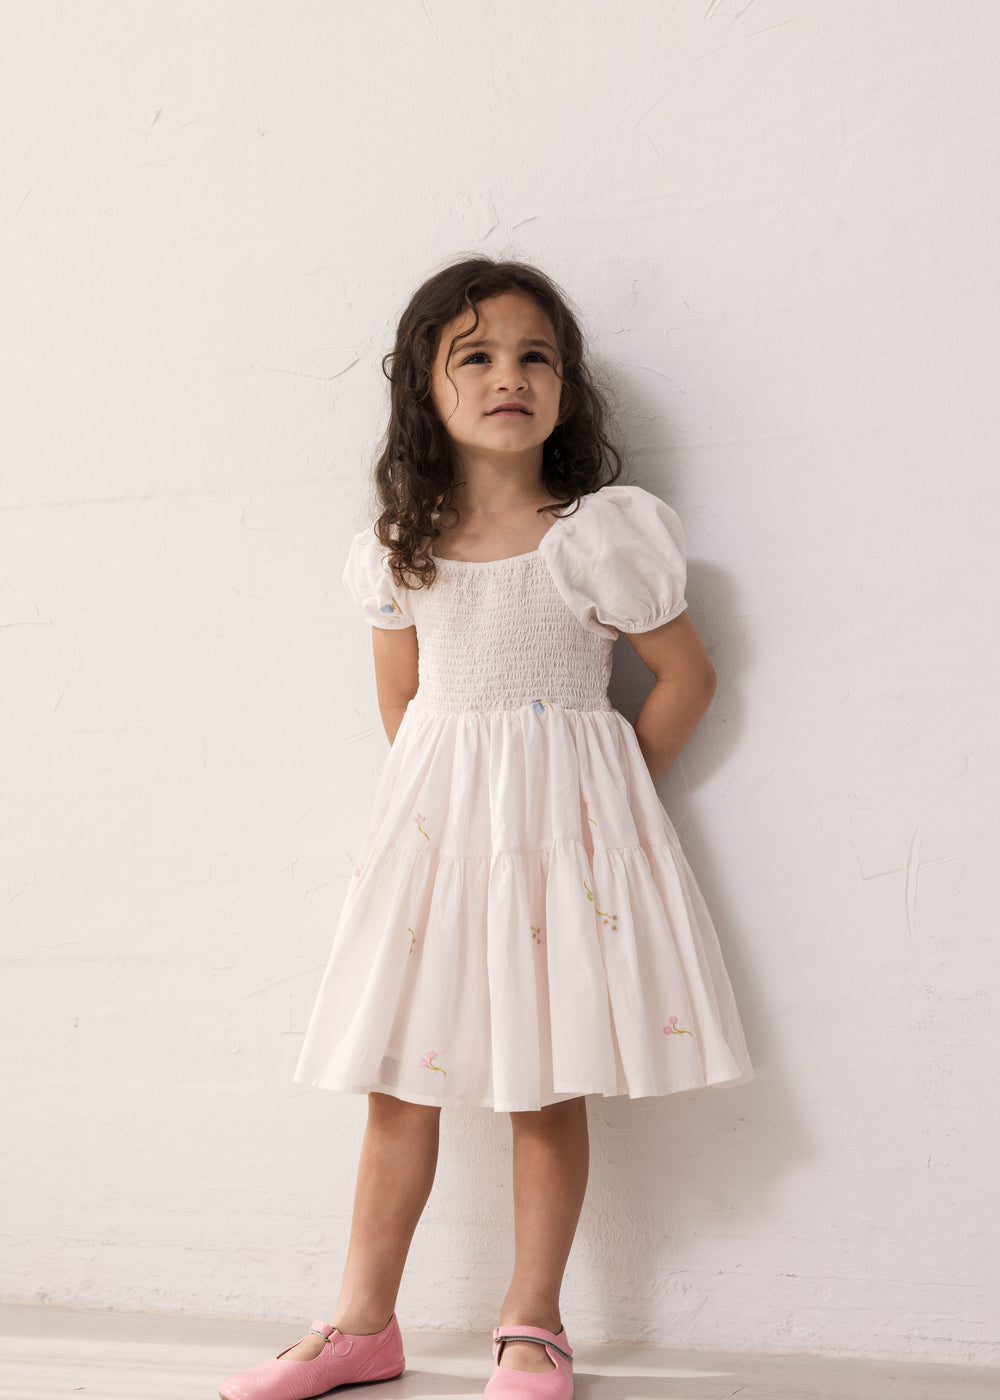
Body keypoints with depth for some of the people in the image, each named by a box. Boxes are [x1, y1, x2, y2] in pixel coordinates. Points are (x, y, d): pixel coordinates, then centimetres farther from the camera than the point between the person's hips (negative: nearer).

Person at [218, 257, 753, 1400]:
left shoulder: (599, 535, -9)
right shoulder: (398, 547, 3)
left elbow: (686, 677, -2)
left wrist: (600, 799, 2)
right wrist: (452, 794, 9)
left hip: (562, 821, -3)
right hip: (432, 817, 4)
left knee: (546, 1080, 2)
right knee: (397, 1073, 7)